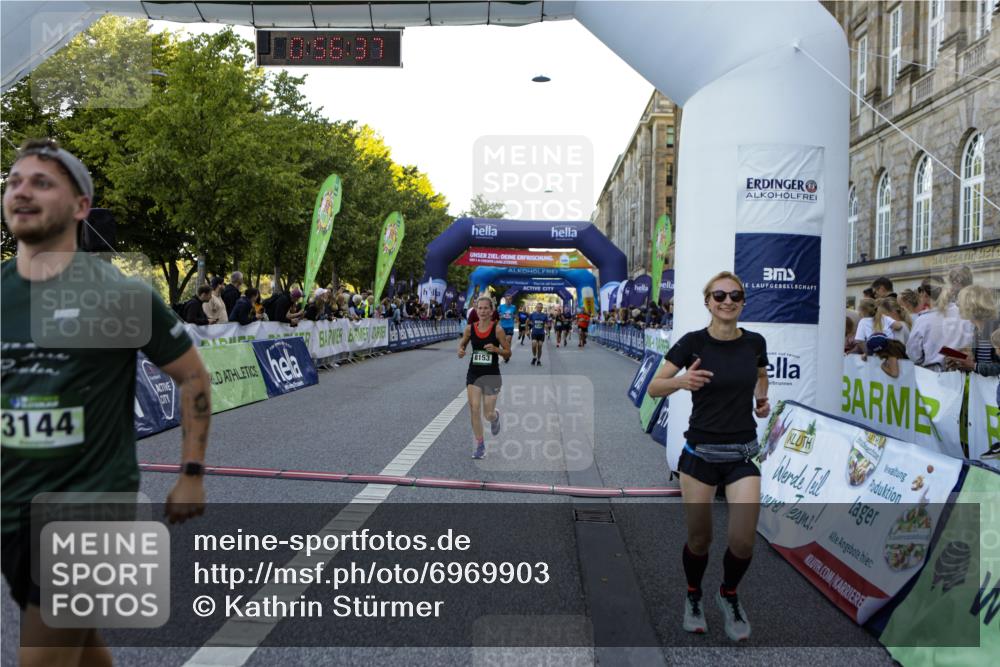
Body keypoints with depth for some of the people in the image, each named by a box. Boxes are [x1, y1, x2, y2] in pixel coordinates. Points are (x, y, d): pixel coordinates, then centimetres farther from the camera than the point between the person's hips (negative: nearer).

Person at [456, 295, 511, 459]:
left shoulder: (497, 329, -10)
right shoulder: (470, 328, -3)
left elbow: (508, 353, -4)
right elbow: (462, 343, 14)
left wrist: (496, 349, -24)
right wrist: (461, 350, -9)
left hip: (492, 375, -2)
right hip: (474, 374, 2)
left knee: (488, 414, 2)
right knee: (474, 410, -7)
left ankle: (495, 417, 41)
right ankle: (480, 445, 9)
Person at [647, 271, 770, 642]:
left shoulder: (754, 342, -1)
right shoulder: (693, 342, -9)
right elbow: (653, 388, -9)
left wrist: (762, 399, 3)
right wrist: (681, 381, -28)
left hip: (742, 454, 2)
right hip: (700, 453, -2)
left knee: (743, 540, -7)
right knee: (699, 538, 6)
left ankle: (728, 595, 24)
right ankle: (693, 597, 36)